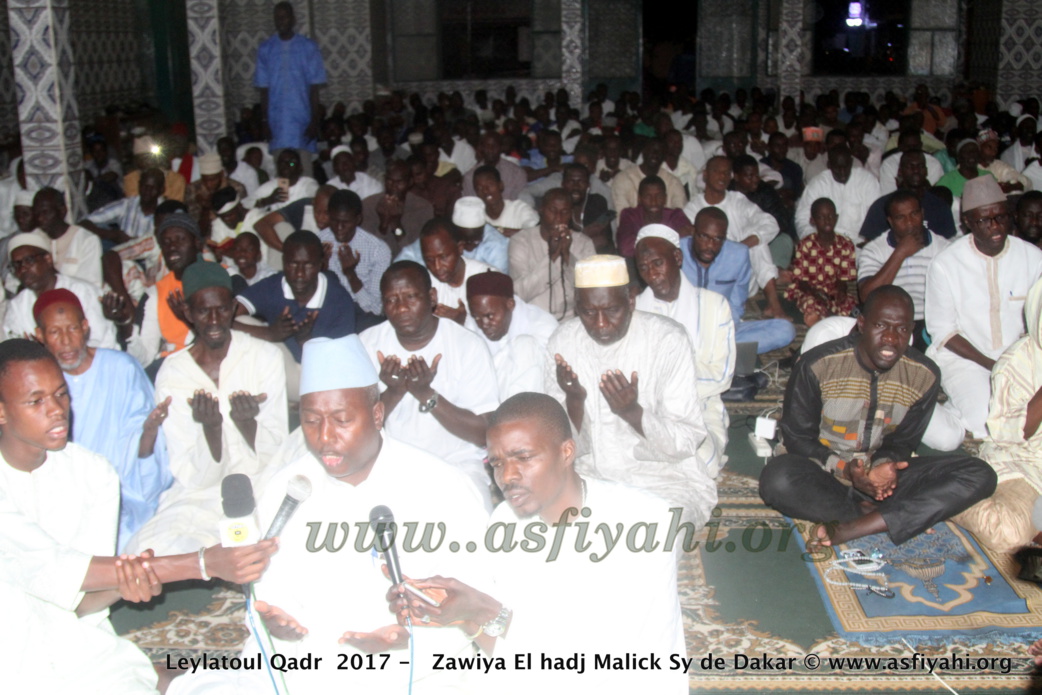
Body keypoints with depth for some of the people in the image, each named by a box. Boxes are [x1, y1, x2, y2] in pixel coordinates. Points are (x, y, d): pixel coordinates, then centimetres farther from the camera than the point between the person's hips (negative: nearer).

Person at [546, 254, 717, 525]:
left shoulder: (668, 340, -12)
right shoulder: (562, 343, -3)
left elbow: (686, 442, -13)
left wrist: (633, 412, -31)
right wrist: (574, 400, -24)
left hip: (665, 479, -3)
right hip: (590, 477, 3)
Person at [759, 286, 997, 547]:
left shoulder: (925, 375, -4)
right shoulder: (817, 365, -14)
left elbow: (903, 442, 5)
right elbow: (796, 437, -7)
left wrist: (885, 465, -20)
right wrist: (846, 469, -24)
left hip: (880, 477, 4)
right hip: (823, 472, -3)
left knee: (980, 475, -18)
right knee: (778, 479, -38)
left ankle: (851, 529, -30)